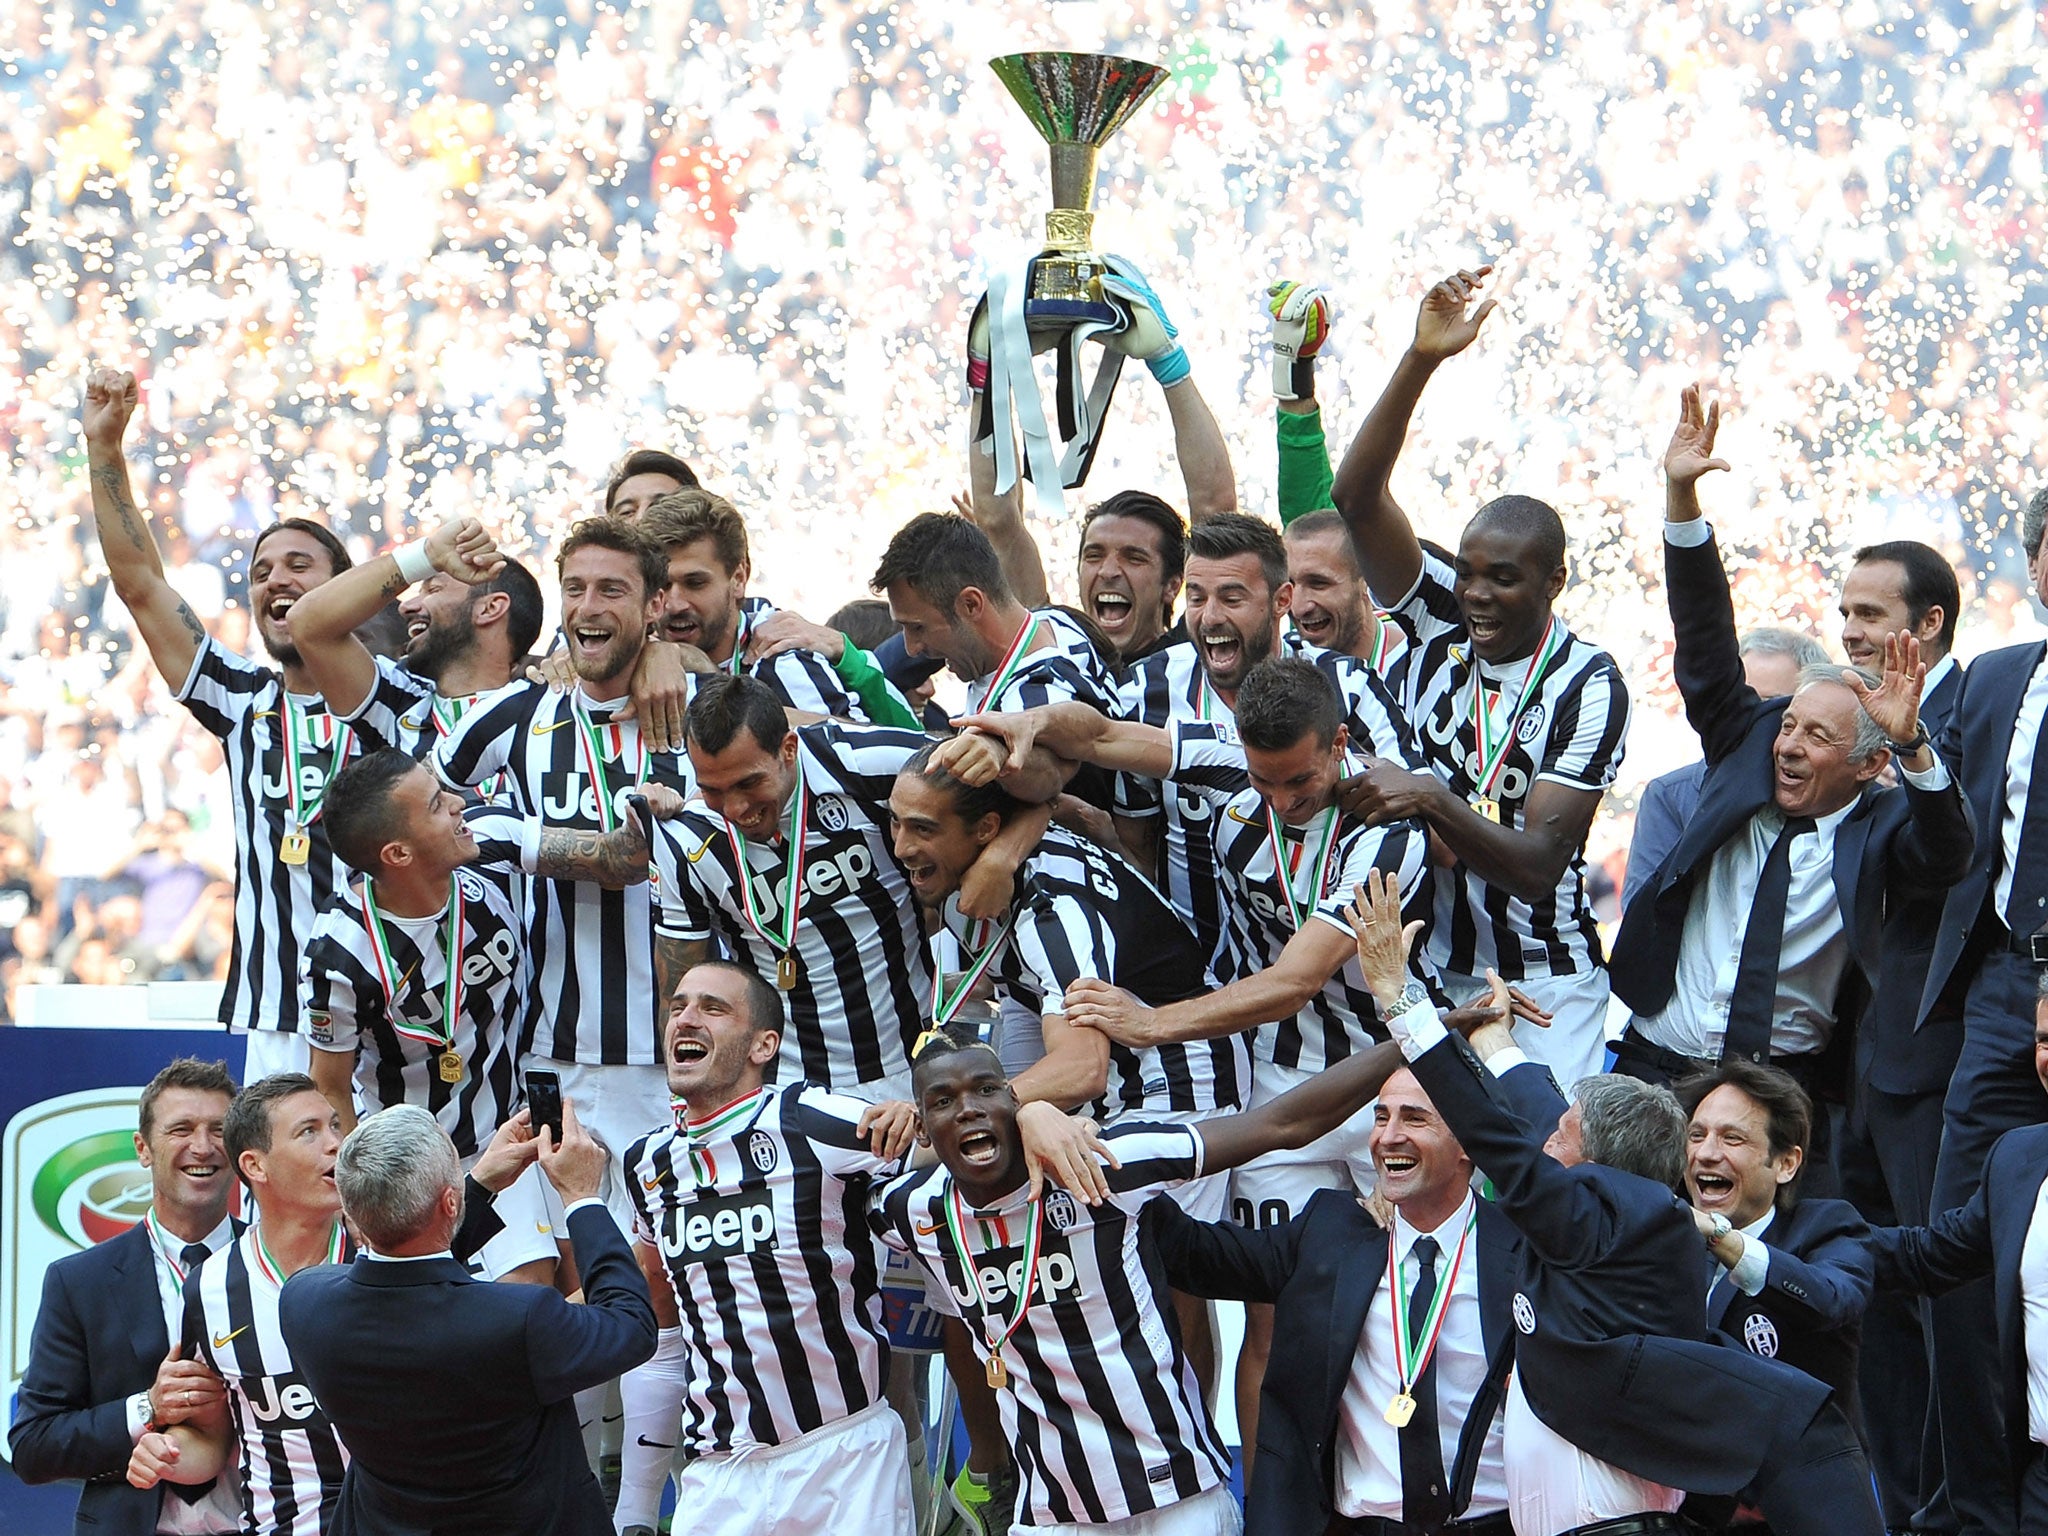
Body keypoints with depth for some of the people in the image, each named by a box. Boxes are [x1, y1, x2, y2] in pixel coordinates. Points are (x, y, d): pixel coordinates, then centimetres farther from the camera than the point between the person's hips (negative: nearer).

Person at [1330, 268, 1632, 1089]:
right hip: (1422, 969, 3)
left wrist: (1433, 800, -28)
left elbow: (1538, 862, -14)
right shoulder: (1436, 617, 2)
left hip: (1541, 985, -3)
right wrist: (1420, 361, -21)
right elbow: (1356, 496, -11)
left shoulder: (1586, 684, -8)